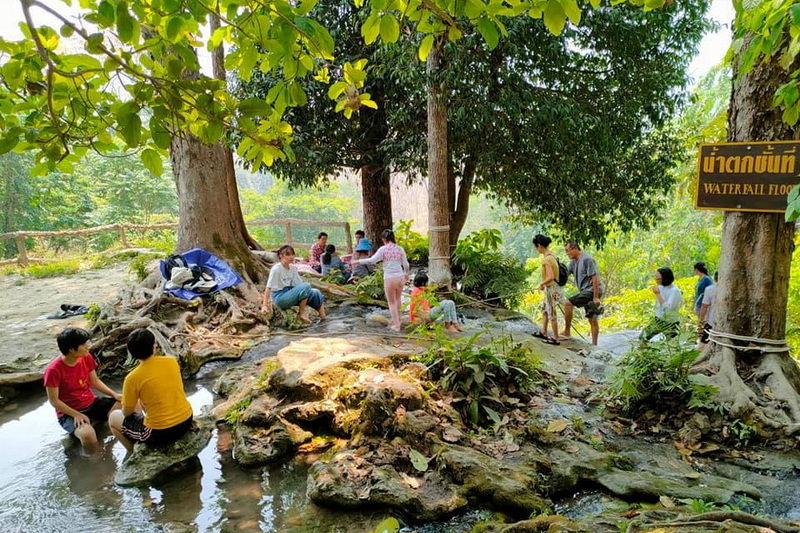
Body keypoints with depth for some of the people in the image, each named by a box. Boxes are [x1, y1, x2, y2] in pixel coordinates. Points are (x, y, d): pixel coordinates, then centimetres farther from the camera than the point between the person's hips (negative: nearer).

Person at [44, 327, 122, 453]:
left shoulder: (87, 357, -5)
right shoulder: (53, 370, -21)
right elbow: (54, 400, -15)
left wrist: (114, 394, -6)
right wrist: (76, 415, -22)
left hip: (93, 402, 6)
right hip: (70, 413, -6)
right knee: (88, 435, -36)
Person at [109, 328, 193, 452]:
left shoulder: (132, 378, -14)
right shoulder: (172, 361, -2)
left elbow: (127, 412, -1)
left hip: (160, 433, -5)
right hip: (186, 421, 5)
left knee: (114, 418, 19)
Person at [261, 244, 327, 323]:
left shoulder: (293, 268, 8)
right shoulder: (276, 269, -13)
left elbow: (299, 284, 12)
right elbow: (268, 288, -15)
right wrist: (264, 305, -20)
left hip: (290, 294, 7)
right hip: (279, 297, -7)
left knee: (315, 293, -8)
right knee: (306, 286, -25)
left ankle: (323, 317, -4)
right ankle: (301, 313, -15)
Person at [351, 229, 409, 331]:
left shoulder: (383, 249, -8)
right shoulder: (400, 249, 3)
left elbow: (372, 260, -14)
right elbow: (406, 264, 7)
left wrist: (357, 261, -5)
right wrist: (406, 274, 25)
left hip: (389, 278, -4)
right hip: (400, 277, 4)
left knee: (392, 303, 11)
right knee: (398, 299, 26)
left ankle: (396, 325, 15)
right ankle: (398, 320, 37)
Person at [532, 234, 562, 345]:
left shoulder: (546, 259, -24)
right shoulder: (551, 255, 4)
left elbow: (550, 277, -30)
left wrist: (541, 284, -13)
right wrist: (544, 284, 12)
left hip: (551, 289, -9)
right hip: (551, 287, 10)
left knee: (551, 313, 3)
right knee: (544, 309, 23)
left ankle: (555, 339, 14)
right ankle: (543, 332, 35)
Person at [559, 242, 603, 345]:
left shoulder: (587, 259, -13)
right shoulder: (574, 261, 14)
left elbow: (595, 278, -17)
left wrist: (596, 297, -20)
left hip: (591, 290, -9)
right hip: (585, 291, 9)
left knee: (568, 303, -18)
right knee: (592, 319, 10)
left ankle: (566, 333, -11)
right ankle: (594, 345, 14)